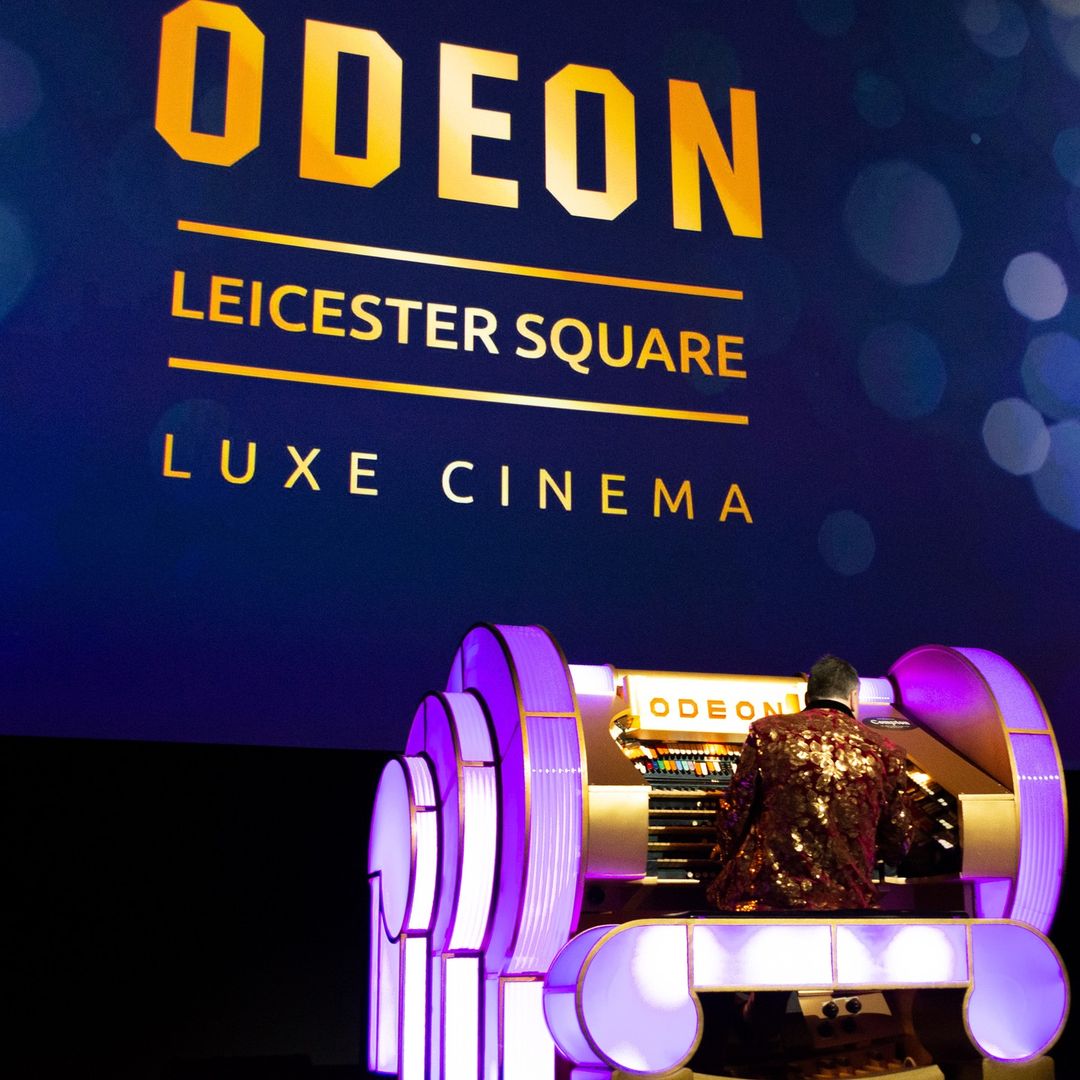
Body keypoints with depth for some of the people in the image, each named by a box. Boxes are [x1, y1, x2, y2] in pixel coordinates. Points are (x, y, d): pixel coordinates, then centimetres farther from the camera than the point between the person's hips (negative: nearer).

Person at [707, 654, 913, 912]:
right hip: (846, 902, 1)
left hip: (763, 894, -1)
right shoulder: (884, 752, 5)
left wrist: (726, 855, 22)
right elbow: (897, 847, 11)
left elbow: (734, 814, 3)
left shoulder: (767, 732, 1)